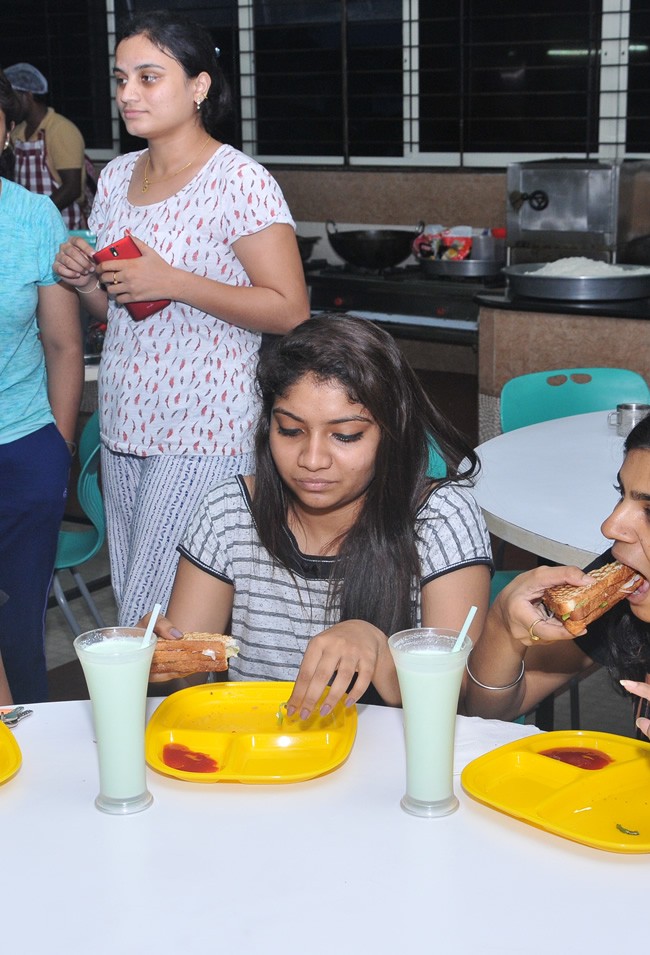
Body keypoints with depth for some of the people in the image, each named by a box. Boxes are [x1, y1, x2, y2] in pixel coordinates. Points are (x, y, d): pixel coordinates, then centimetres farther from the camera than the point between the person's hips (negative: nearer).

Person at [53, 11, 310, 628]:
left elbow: (289, 311, -14)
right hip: (123, 426, 7)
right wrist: (85, 280, -2)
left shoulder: (240, 182, -11)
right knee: (130, 605, 13)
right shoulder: (116, 177, 12)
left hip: (203, 433, -7)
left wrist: (173, 283, -20)